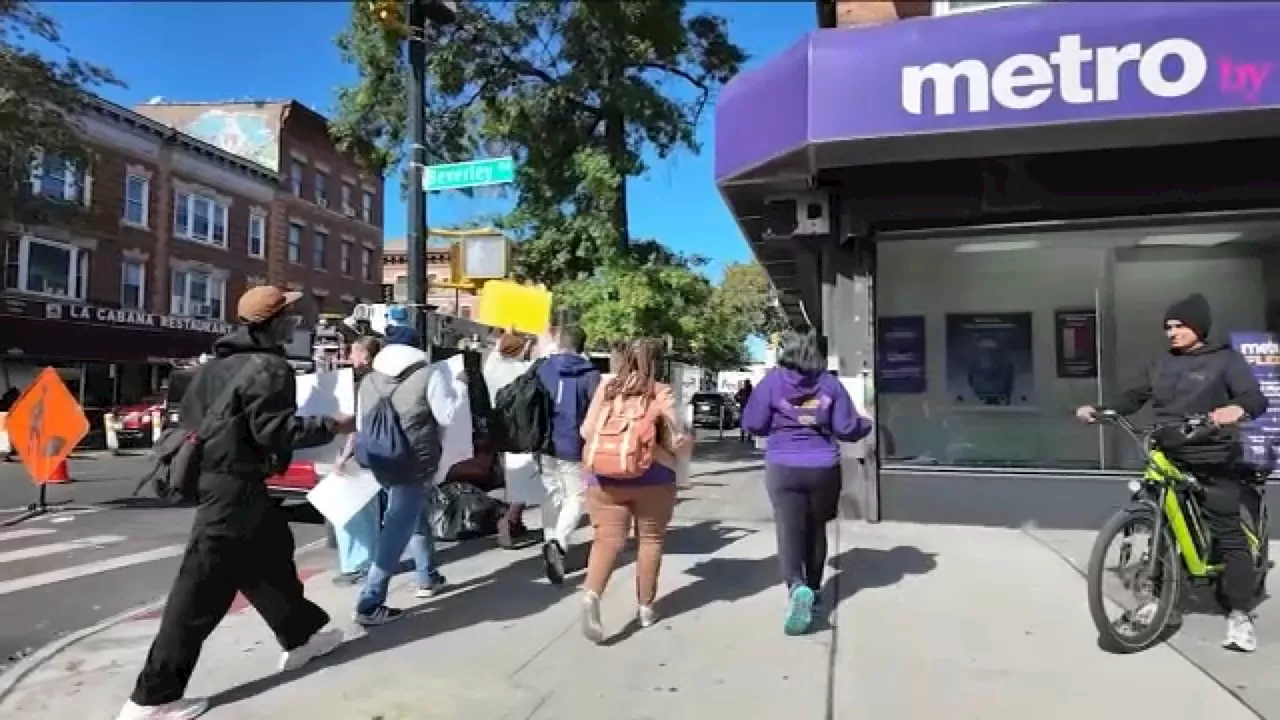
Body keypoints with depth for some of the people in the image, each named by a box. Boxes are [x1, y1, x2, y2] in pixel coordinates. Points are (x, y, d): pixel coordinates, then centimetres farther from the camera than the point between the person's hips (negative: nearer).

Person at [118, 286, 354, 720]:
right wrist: (331, 427, -11)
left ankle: (300, 638, 36)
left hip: (218, 474, 10)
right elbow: (274, 430, -21)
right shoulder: (268, 367, -15)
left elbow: (190, 413, 17)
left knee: (270, 555, 21)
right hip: (235, 484, -10)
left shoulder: (220, 363, 13)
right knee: (203, 589, -4)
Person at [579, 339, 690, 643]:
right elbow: (677, 443, -6)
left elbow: (587, 431, 2)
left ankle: (591, 595, -25)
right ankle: (645, 607, 23)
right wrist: (687, 443, 16)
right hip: (652, 479, -1)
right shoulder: (662, 392, -4)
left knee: (608, 539, 0)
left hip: (605, 478, 1)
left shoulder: (607, 386, 3)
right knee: (650, 539, 14)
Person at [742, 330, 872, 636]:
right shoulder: (830, 383, 1)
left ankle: (797, 588, -24)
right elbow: (846, 428, 0)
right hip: (824, 467, 3)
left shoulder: (772, 381, -4)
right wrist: (866, 423, 21)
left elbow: (753, 424, -2)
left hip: (784, 467, -2)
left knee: (789, 530, -3)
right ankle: (813, 588, 32)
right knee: (816, 529, 18)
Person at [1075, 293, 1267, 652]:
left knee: (1228, 535, -5)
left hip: (1212, 463, -5)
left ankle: (1239, 615, 1)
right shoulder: (1162, 364, 12)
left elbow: (1256, 398, -14)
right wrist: (1099, 411, -6)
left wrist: (1237, 409, -38)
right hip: (1167, 460, 6)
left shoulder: (1226, 360, -2)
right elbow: (1134, 397, 11)